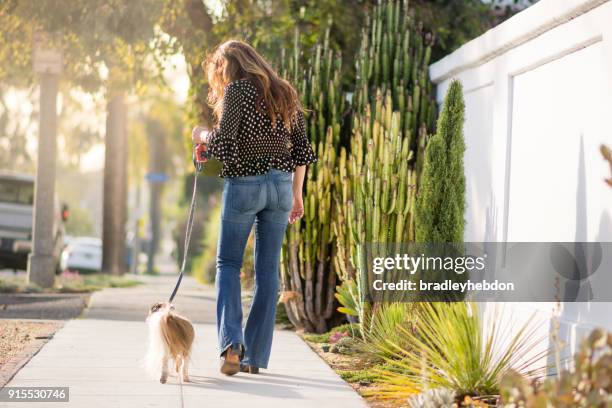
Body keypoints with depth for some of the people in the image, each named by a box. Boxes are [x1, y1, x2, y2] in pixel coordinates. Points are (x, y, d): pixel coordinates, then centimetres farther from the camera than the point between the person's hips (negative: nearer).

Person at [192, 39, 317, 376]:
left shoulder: (237, 90, -6)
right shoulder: (285, 93, 13)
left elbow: (223, 140, -16)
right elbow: (301, 148, 11)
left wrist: (202, 135, 6)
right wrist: (297, 194, 17)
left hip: (244, 184, -5)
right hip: (280, 184, 5)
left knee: (228, 263, 6)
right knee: (268, 268, 7)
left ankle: (231, 342, -12)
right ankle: (256, 356, 9)